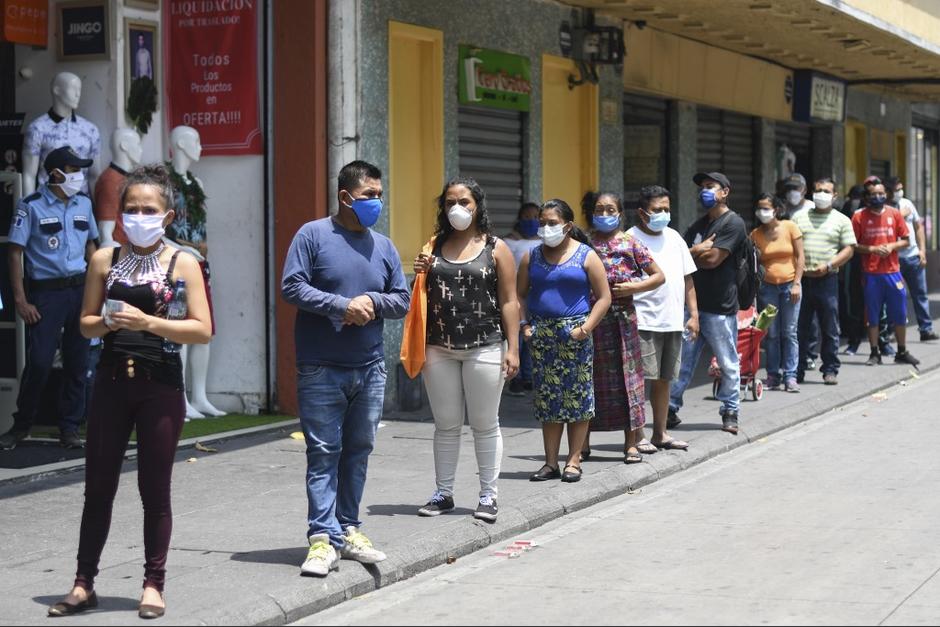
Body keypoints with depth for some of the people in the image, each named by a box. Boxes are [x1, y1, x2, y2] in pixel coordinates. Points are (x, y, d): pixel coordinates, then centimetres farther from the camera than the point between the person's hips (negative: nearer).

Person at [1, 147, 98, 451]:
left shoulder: (84, 203, 8)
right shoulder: (31, 206, -7)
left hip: (80, 289, 5)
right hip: (45, 292, -5)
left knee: (77, 363, 6)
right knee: (39, 361, -7)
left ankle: (70, 427, 16)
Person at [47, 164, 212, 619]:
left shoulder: (182, 264, -2)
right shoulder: (105, 261, 6)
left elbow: (202, 329, -9)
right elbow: (86, 323, 10)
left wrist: (148, 322, -19)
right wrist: (109, 322, -12)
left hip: (161, 385, -3)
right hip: (112, 381, 3)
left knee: (154, 488, 5)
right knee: (98, 484, 7)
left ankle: (153, 584, 15)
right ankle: (84, 583, 15)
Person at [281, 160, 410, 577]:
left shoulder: (383, 247, 12)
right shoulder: (313, 235, -3)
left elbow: (402, 300, 12)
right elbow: (291, 287, -10)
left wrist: (373, 302, -9)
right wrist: (341, 306, -18)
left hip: (370, 369, 5)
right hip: (321, 370, -5)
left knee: (358, 451, 11)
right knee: (324, 452, -5)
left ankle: (348, 529, 21)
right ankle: (324, 538, -7)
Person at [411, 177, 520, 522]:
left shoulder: (496, 249, 1)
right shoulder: (434, 248, 11)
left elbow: (509, 301, -1)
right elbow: (423, 296, 20)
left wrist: (512, 348, -8)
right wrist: (420, 275, -3)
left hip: (484, 348, -3)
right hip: (440, 349, 3)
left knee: (485, 424, 4)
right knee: (445, 425, 10)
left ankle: (488, 495, 11)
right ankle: (443, 493, 18)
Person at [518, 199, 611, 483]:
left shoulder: (586, 256, 0)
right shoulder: (532, 257, 10)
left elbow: (604, 298, -1)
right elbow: (520, 294, 14)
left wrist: (586, 328, -11)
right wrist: (524, 324, -1)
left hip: (574, 334, -3)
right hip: (542, 335, 3)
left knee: (577, 396, -2)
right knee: (547, 398, 5)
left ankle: (574, 460, 6)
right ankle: (551, 462, 10)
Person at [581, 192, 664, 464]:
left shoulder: (630, 243, 3)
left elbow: (659, 276, 5)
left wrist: (634, 287, -8)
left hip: (622, 316, -1)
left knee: (626, 375, 0)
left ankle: (631, 443, 6)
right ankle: (583, 443, 13)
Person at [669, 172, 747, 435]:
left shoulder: (733, 223, -6)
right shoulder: (699, 224, 19)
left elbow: (712, 259, -15)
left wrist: (691, 253, 2)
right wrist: (700, 251, -7)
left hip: (720, 308, -6)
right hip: (693, 304, 6)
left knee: (728, 364, 3)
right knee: (682, 360, 5)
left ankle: (730, 412, 13)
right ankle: (671, 407, 10)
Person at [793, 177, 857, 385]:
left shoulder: (841, 220, 8)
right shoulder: (799, 218, 14)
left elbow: (849, 250, 2)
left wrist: (828, 266, -11)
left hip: (827, 280, -1)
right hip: (801, 279, 2)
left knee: (830, 328, 2)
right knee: (799, 327, 3)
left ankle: (830, 370, 10)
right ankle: (797, 370, 9)